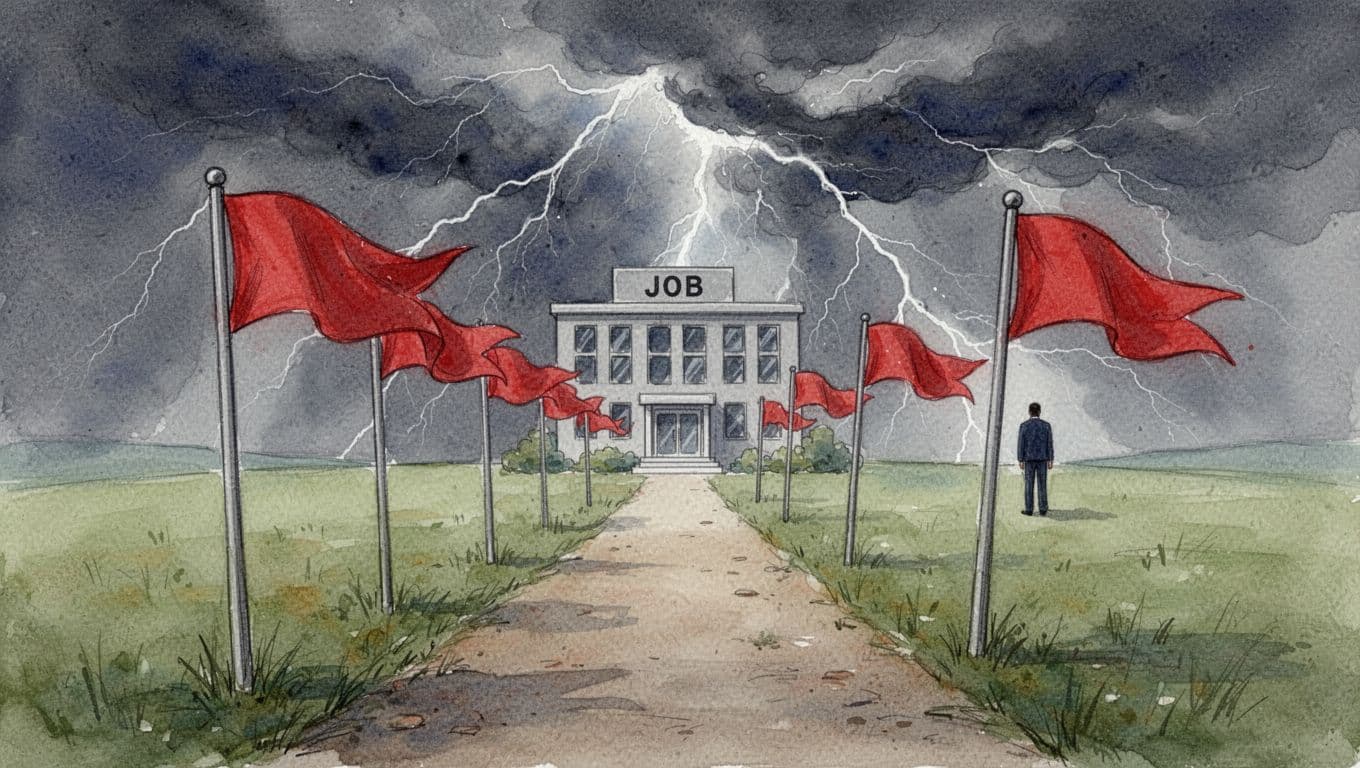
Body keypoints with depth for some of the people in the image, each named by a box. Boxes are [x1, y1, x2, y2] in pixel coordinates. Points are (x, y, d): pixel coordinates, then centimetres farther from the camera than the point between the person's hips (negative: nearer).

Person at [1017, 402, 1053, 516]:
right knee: (1042, 484, 7)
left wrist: (1020, 460, -1)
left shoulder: (1024, 425, -6)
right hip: (1042, 459, 1)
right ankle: (1043, 509, 9)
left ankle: (1029, 510, 5)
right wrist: (1051, 461, 2)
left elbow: (1021, 444, -6)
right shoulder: (1046, 425, -3)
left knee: (1029, 484, 4)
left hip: (1029, 459, -1)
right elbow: (1049, 444, -2)